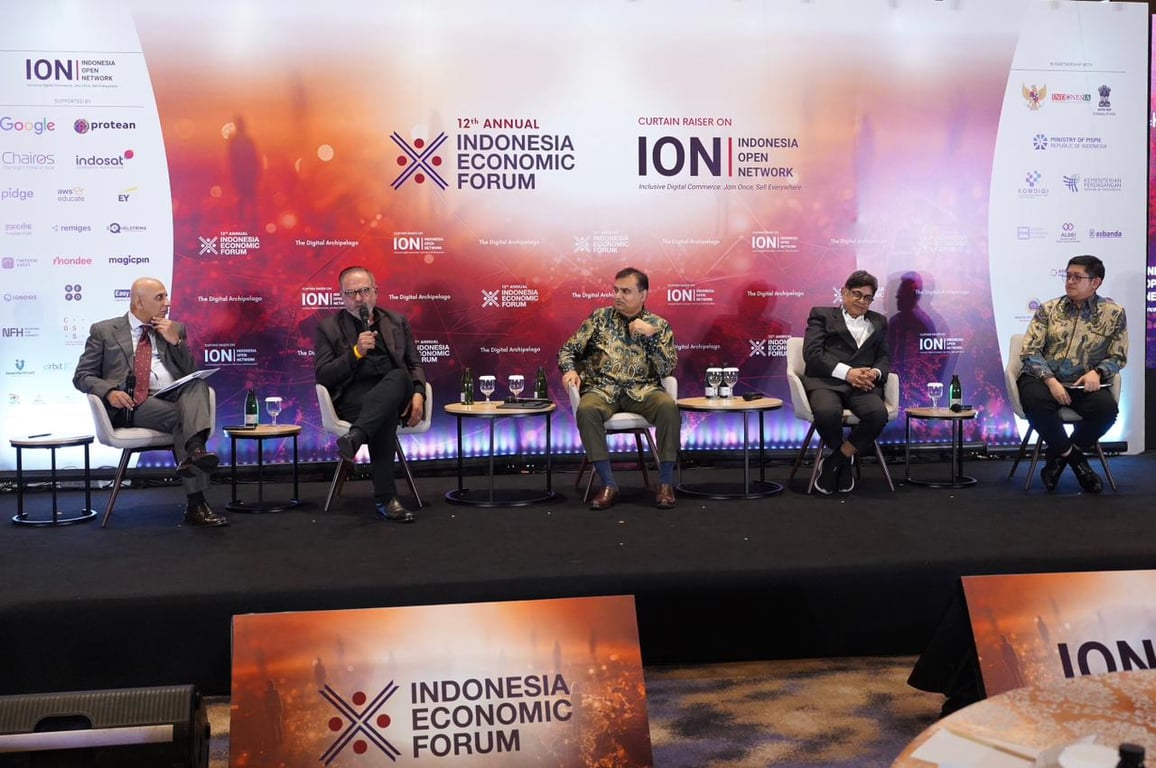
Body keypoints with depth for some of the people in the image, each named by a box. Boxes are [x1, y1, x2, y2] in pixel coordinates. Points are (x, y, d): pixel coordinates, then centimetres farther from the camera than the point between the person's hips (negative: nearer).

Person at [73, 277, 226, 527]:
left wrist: (175, 341, 2)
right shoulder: (104, 331, 14)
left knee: (198, 384, -29)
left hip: (175, 397, 4)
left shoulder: (176, 330, 22)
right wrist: (109, 391, -12)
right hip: (131, 404, -4)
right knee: (181, 417, -31)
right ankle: (196, 503, -39)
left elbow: (191, 374, 18)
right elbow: (82, 376, 9)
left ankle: (195, 448, -53)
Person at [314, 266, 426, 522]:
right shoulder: (328, 328, 12)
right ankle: (385, 499, -40)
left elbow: (415, 365, 18)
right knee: (385, 413, -38)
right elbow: (322, 376, 2)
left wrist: (418, 394, -5)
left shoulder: (397, 322, 21)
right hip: (353, 398, -2)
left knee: (399, 376, -36)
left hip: (396, 393, 3)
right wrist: (356, 352, -12)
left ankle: (355, 437, -51)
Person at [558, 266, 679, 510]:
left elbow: (667, 369, 0)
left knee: (668, 406, -33)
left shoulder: (659, 325, 11)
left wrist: (651, 335, -10)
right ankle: (608, 485, -30)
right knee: (586, 410, -35)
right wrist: (570, 370, -8)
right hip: (603, 389, 0)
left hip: (642, 390, 0)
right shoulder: (600, 318, 13)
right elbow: (568, 349, 14)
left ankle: (666, 483, -23)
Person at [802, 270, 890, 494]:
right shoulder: (822, 315, 15)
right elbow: (812, 353, 0)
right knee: (828, 413, -38)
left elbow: (884, 357, 20)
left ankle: (834, 461, -14)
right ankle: (847, 459, -6)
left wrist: (875, 372, -6)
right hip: (826, 381, -3)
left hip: (862, 383, 3)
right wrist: (846, 372, -13)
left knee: (878, 414, -33)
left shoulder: (878, 322, 28)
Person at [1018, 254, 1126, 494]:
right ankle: (1073, 456, -11)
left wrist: (1097, 372, -14)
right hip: (1043, 379, 0)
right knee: (1035, 400, -37)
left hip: (1083, 384, 1)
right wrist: (1050, 380, -16)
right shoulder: (1048, 309, 6)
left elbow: (1117, 357, 8)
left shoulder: (1114, 313, 6)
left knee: (1107, 408, -32)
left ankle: (1059, 456, -6)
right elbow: (1030, 351, 0)